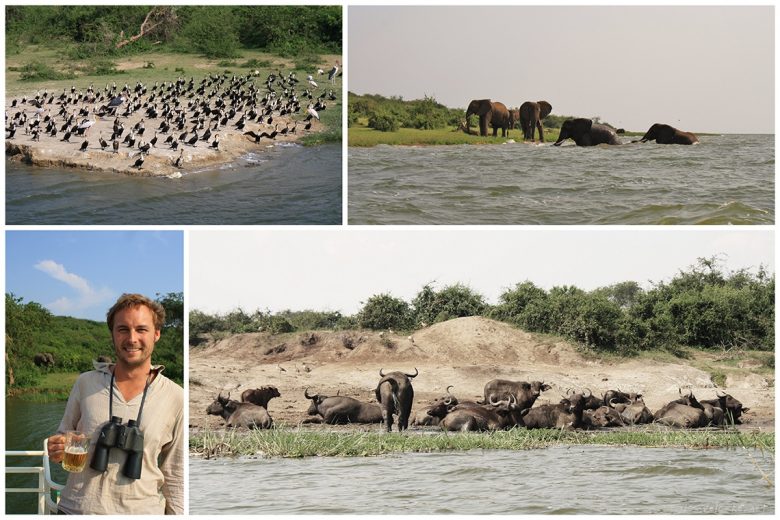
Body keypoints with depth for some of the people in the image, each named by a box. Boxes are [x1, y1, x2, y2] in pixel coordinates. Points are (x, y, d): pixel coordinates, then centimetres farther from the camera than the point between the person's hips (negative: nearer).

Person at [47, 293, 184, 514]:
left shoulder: (175, 398, -3)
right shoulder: (86, 383, 1)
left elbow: (175, 476, 3)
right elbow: (63, 437, 12)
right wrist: (58, 451, -9)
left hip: (141, 511, -1)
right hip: (77, 508, 1)